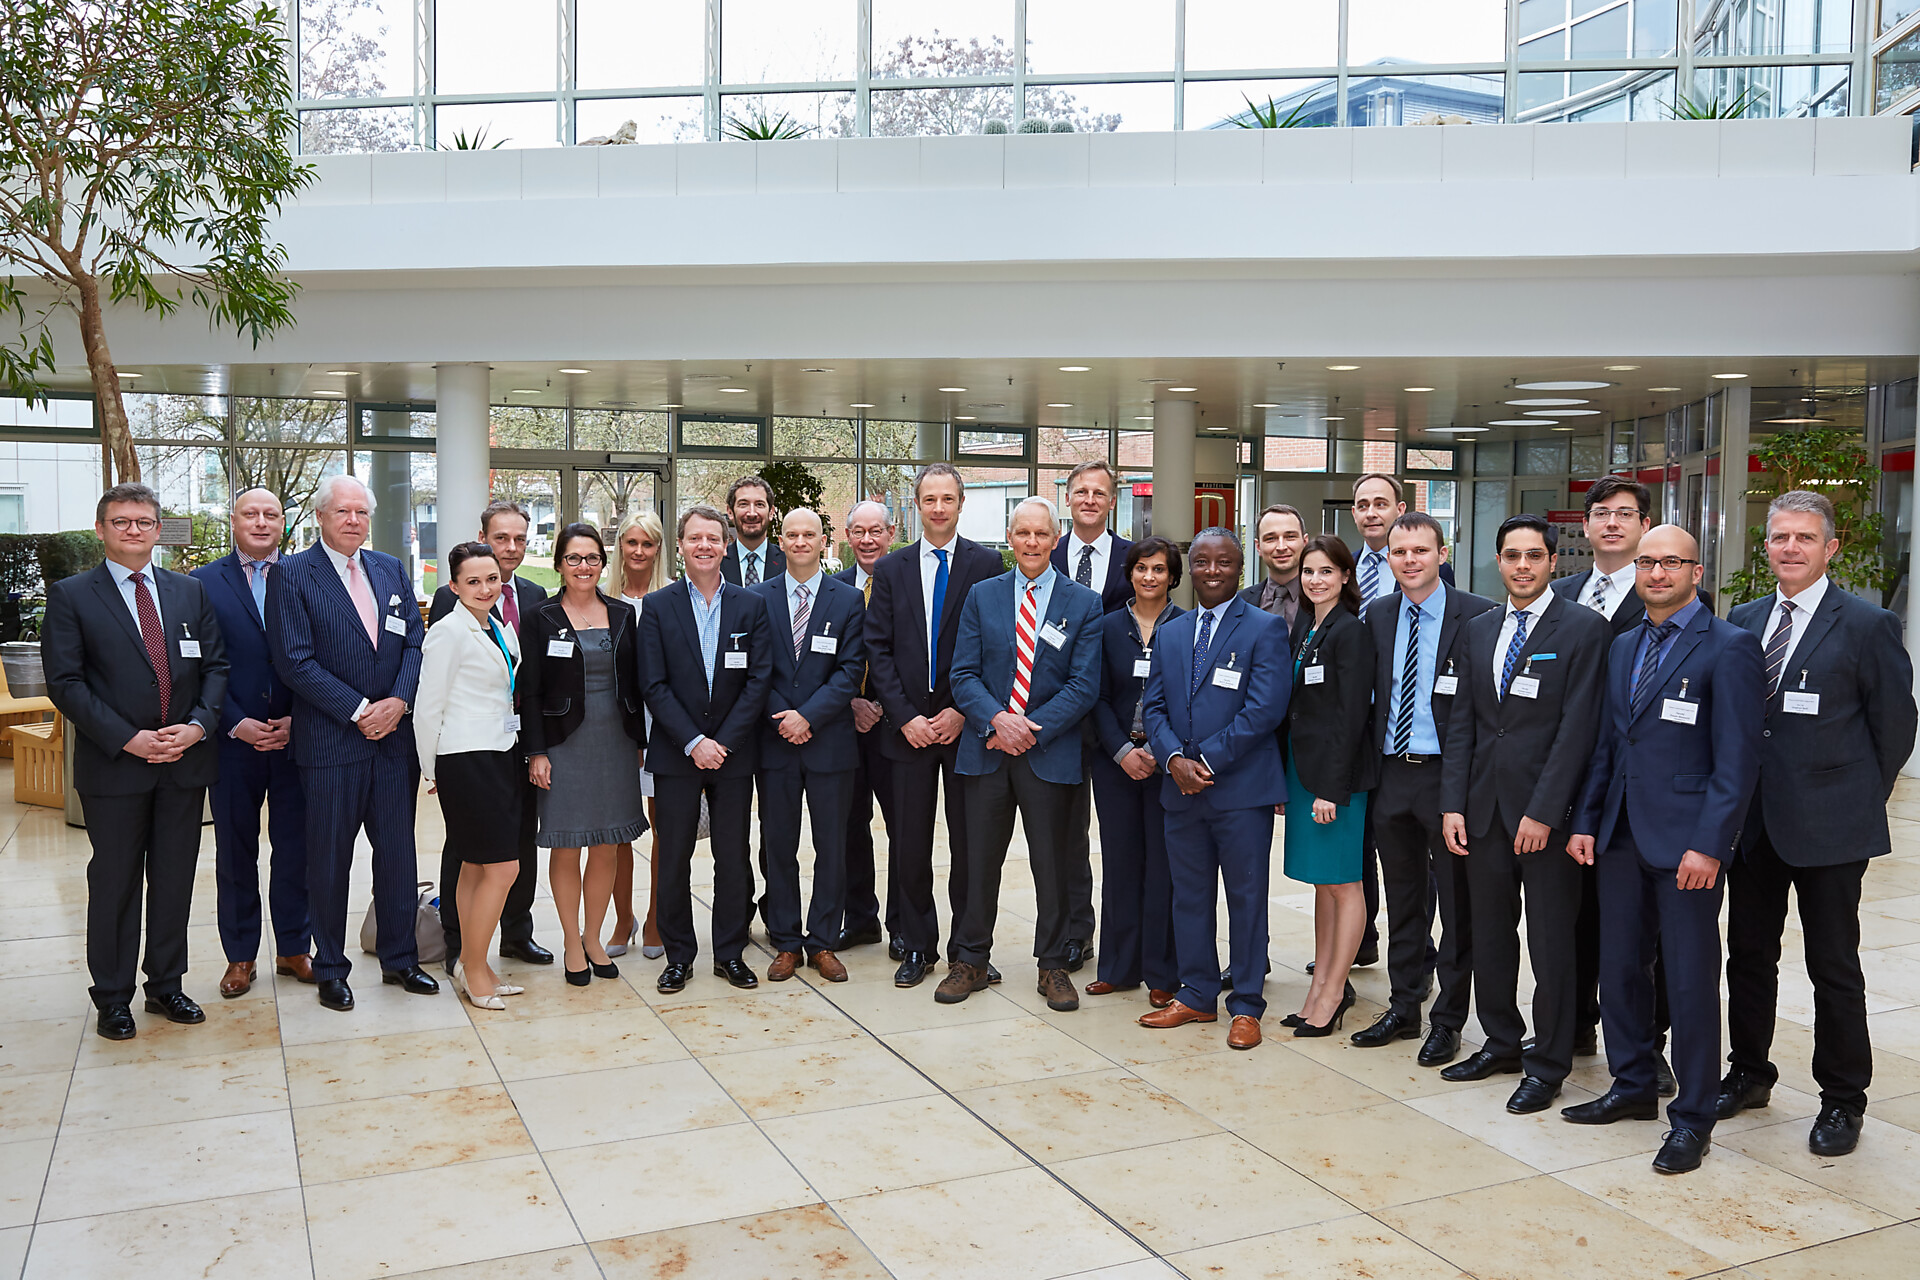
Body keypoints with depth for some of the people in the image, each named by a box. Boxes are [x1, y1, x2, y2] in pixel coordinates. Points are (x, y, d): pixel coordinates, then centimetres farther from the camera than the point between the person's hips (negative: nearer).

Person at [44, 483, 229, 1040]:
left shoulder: (190, 591, 10)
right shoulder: (71, 596, -1)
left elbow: (215, 664, 8)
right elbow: (65, 682, -7)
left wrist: (199, 724, -9)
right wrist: (127, 739, -15)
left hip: (185, 760, 3)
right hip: (113, 765, -3)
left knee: (175, 879, 11)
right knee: (114, 883, 6)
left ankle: (165, 985, 24)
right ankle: (112, 997, 20)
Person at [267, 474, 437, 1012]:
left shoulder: (391, 569, 12)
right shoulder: (292, 575, -4)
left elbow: (415, 642, 8)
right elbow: (295, 661, -11)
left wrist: (398, 701, -8)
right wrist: (359, 710, -14)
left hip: (395, 735, 4)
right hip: (330, 741, -4)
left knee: (398, 852, 10)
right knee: (329, 860, 6)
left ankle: (399, 958, 24)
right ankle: (330, 968, 20)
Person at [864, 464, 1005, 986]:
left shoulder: (986, 564, 2)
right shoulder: (890, 569, 7)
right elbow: (878, 649, 3)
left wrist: (963, 712, -10)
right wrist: (906, 717, -6)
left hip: (966, 723, -1)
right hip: (908, 725, 2)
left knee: (969, 841, 5)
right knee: (909, 843, 5)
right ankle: (917, 946, 18)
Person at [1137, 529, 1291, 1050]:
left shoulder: (1265, 629, -4)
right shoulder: (1169, 634, 14)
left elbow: (1265, 709, -13)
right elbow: (1155, 707, 10)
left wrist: (1207, 760, -15)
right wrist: (1174, 759, -9)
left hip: (1242, 790, -5)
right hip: (1182, 790, 5)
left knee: (1246, 898, 4)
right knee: (1189, 895, 13)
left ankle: (1246, 1005, 15)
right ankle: (1197, 996, 26)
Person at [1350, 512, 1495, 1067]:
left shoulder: (1477, 616, -8)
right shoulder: (1376, 615, 7)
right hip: (1392, 773, 5)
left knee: (1456, 902, 5)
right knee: (1403, 899, 15)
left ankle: (1447, 1021, 17)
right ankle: (1404, 1009, 28)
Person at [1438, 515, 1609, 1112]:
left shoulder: (1584, 629, -6)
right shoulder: (1479, 629, 12)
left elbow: (1577, 728, -12)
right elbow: (1461, 723, 10)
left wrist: (1544, 812, -16)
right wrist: (1453, 804, 3)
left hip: (1545, 811, -5)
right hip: (1485, 806, 5)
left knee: (1551, 941, 4)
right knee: (1489, 931, 14)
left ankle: (1547, 1063, 17)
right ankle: (1501, 1041, 30)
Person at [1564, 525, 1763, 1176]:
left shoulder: (1729, 647, -8)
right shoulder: (1623, 647, 13)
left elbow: (1737, 758, -12)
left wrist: (1708, 845, -17)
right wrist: (1585, 820, 10)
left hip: (1686, 841, -6)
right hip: (1622, 834, 7)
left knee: (1691, 979, 2)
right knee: (1619, 967, 13)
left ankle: (1693, 1117, 15)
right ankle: (1632, 1087, 30)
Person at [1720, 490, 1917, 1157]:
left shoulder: (1866, 625, -7)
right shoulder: (1744, 621, 8)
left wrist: (1862, 801, 1)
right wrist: (1735, 800, 8)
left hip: (1828, 825, -5)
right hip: (1753, 820, 5)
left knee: (1834, 967, 6)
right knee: (1748, 954, 14)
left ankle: (1842, 1101, 21)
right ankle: (1749, 1073, 31)